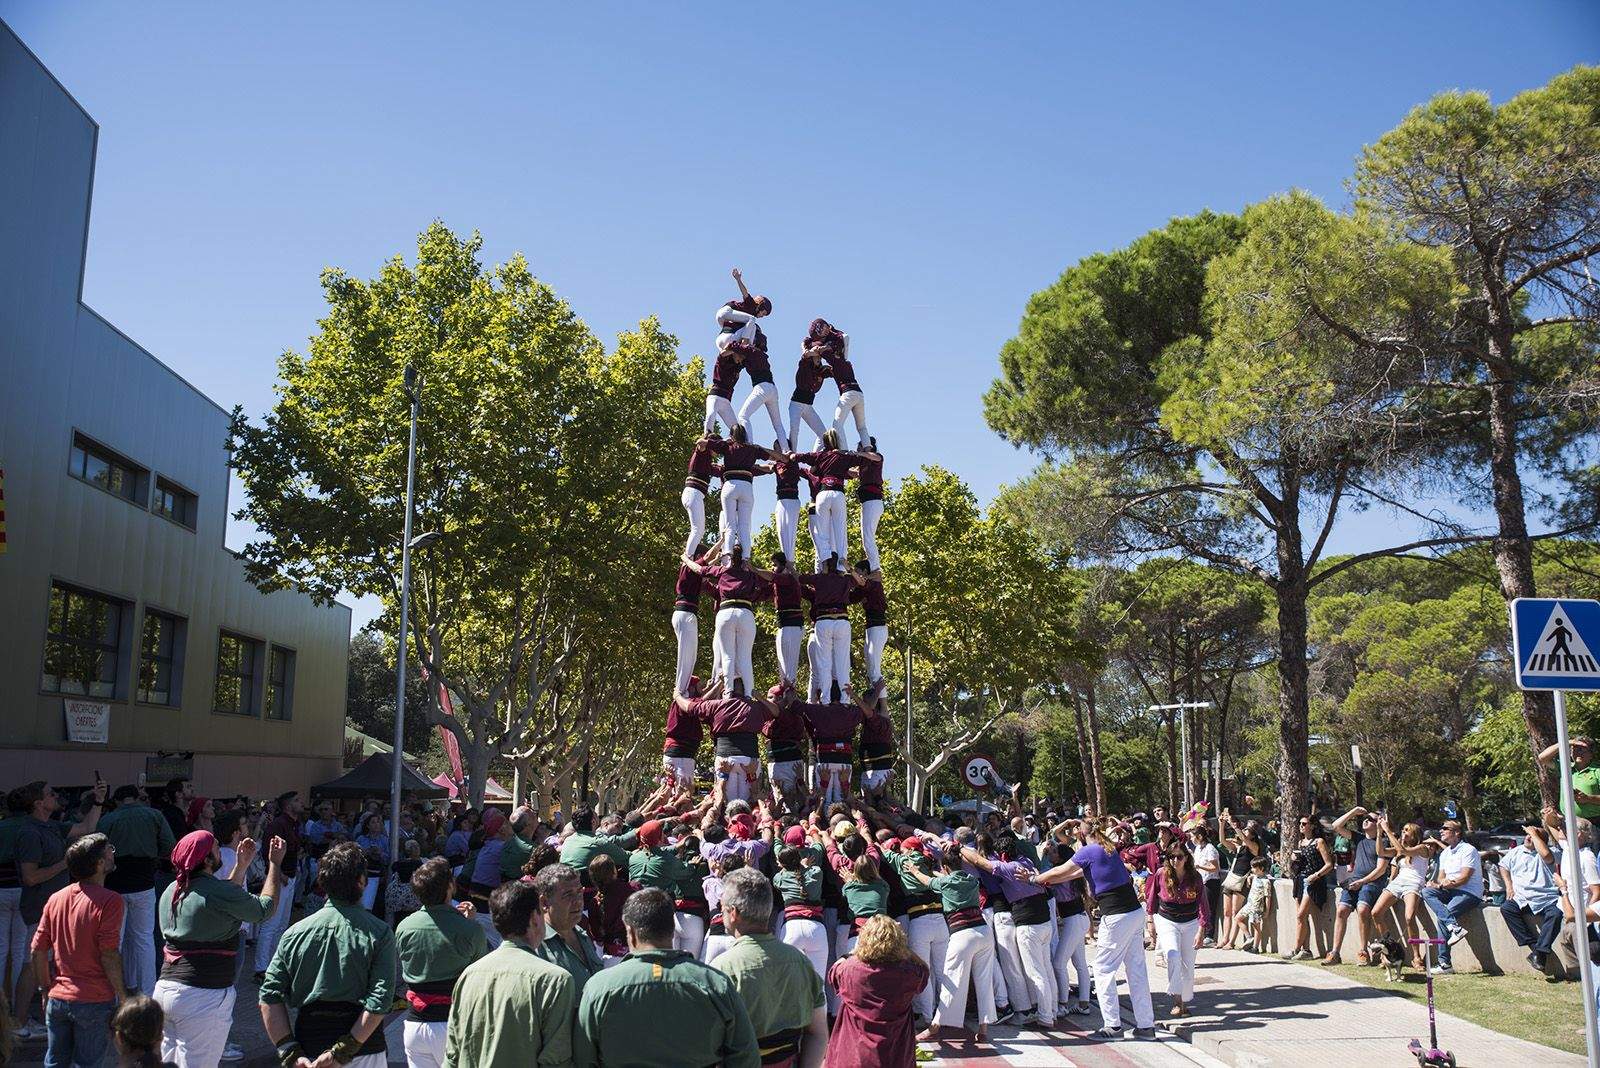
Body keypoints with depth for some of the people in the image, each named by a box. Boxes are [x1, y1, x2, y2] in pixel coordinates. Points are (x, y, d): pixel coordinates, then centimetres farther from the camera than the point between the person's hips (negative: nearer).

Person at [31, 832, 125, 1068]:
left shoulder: (56, 898, 3)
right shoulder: (110, 900, -16)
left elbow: (37, 950, 5)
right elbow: (109, 956, -18)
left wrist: (46, 990, 17)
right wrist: (123, 996, -8)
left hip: (57, 998, 5)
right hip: (95, 1002, -5)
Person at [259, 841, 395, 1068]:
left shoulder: (296, 932, -1)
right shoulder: (379, 934, -9)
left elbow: (269, 998, -4)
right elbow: (379, 1002, -17)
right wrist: (346, 1049, -14)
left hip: (309, 1047, 3)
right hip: (364, 1049, -2)